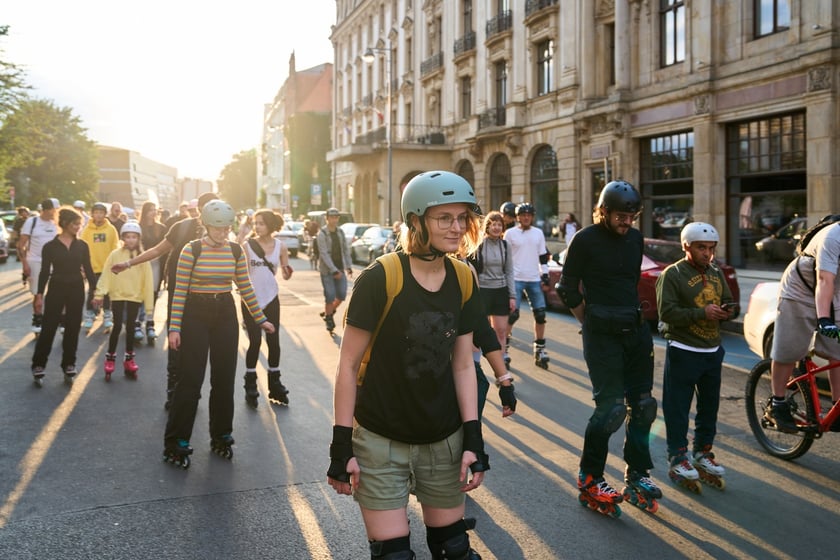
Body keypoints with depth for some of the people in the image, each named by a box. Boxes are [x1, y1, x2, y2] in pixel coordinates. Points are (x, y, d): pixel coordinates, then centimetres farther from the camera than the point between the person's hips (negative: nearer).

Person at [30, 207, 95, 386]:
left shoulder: (82, 245, 3)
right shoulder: (50, 246, -4)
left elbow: (88, 269, 6)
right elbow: (44, 271, -2)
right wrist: (39, 294, -6)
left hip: (76, 289, 2)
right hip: (56, 289, -2)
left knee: (73, 328, 6)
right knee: (49, 328, -3)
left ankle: (68, 365, 17)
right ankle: (38, 366, 6)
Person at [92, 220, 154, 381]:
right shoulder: (115, 255, -5)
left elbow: (147, 279, -1)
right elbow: (106, 275, -5)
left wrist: (148, 301, -2)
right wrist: (99, 294, -11)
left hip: (135, 297, 1)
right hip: (118, 295, -1)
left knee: (130, 327, 10)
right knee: (117, 326, -2)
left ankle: (129, 359, 21)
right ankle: (110, 359, 11)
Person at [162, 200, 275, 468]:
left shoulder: (236, 251, 2)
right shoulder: (191, 250, -9)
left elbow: (245, 288, 10)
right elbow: (180, 291, -8)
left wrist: (260, 319, 10)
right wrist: (174, 328, -11)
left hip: (226, 315, 4)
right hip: (196, 314, -4)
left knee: (224, 378, 8)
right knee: (190, 379, -4)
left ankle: (221, 436, 23)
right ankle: (175, 443, 6)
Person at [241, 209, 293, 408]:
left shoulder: (280, 246, -1)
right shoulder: (247, 245, -6)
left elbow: (285, 274, 3)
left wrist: (287, 272, -18)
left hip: (271, 299, 2)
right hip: (251, 299, -2)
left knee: (273, 341, 5)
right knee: (255, 342, 1)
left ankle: (275, 384, 18)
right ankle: (250, 386, 15)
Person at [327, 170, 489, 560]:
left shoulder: (464, 281, -1)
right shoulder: (379, 279, -17)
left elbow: (462, 365, 4)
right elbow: (348, 364, -11)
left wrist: (473, 439, 0)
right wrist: (342, 445, -11)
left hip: (444, 440, 5)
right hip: (381, 442, -4)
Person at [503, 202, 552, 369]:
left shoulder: (538, 233, 11)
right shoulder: (510, 233, 0)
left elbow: (543, 255, 16)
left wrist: (545, 274, 9)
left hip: (534, 280, 4)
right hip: (515, 279, -4)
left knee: (540, 314, 3)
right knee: (512, 314, -7)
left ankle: (539, 349, 13)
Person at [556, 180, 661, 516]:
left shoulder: (635, 238, 10)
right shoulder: (585, 240, -7)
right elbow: (568, 290, -4)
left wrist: (632, 315, 14)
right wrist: (592, 323, 1)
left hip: (635, 329, 7)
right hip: (603, 334, -6)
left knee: (642, 405, 8)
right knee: (611, 407, -8)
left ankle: (636, 475, 23)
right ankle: (589, 479, 7)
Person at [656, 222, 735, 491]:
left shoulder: (716, 273, 12)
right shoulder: (673, 274, -9)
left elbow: (729, 302, 20)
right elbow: (666, 311, -17)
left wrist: (728, 310, -4)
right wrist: (702, 312, -24)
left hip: (713, 351, 7)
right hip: (683, 351, -7)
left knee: (709, 406, 14)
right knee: (678, 407, 0)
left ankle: (703, 452, 29)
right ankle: (678, 457, 11)